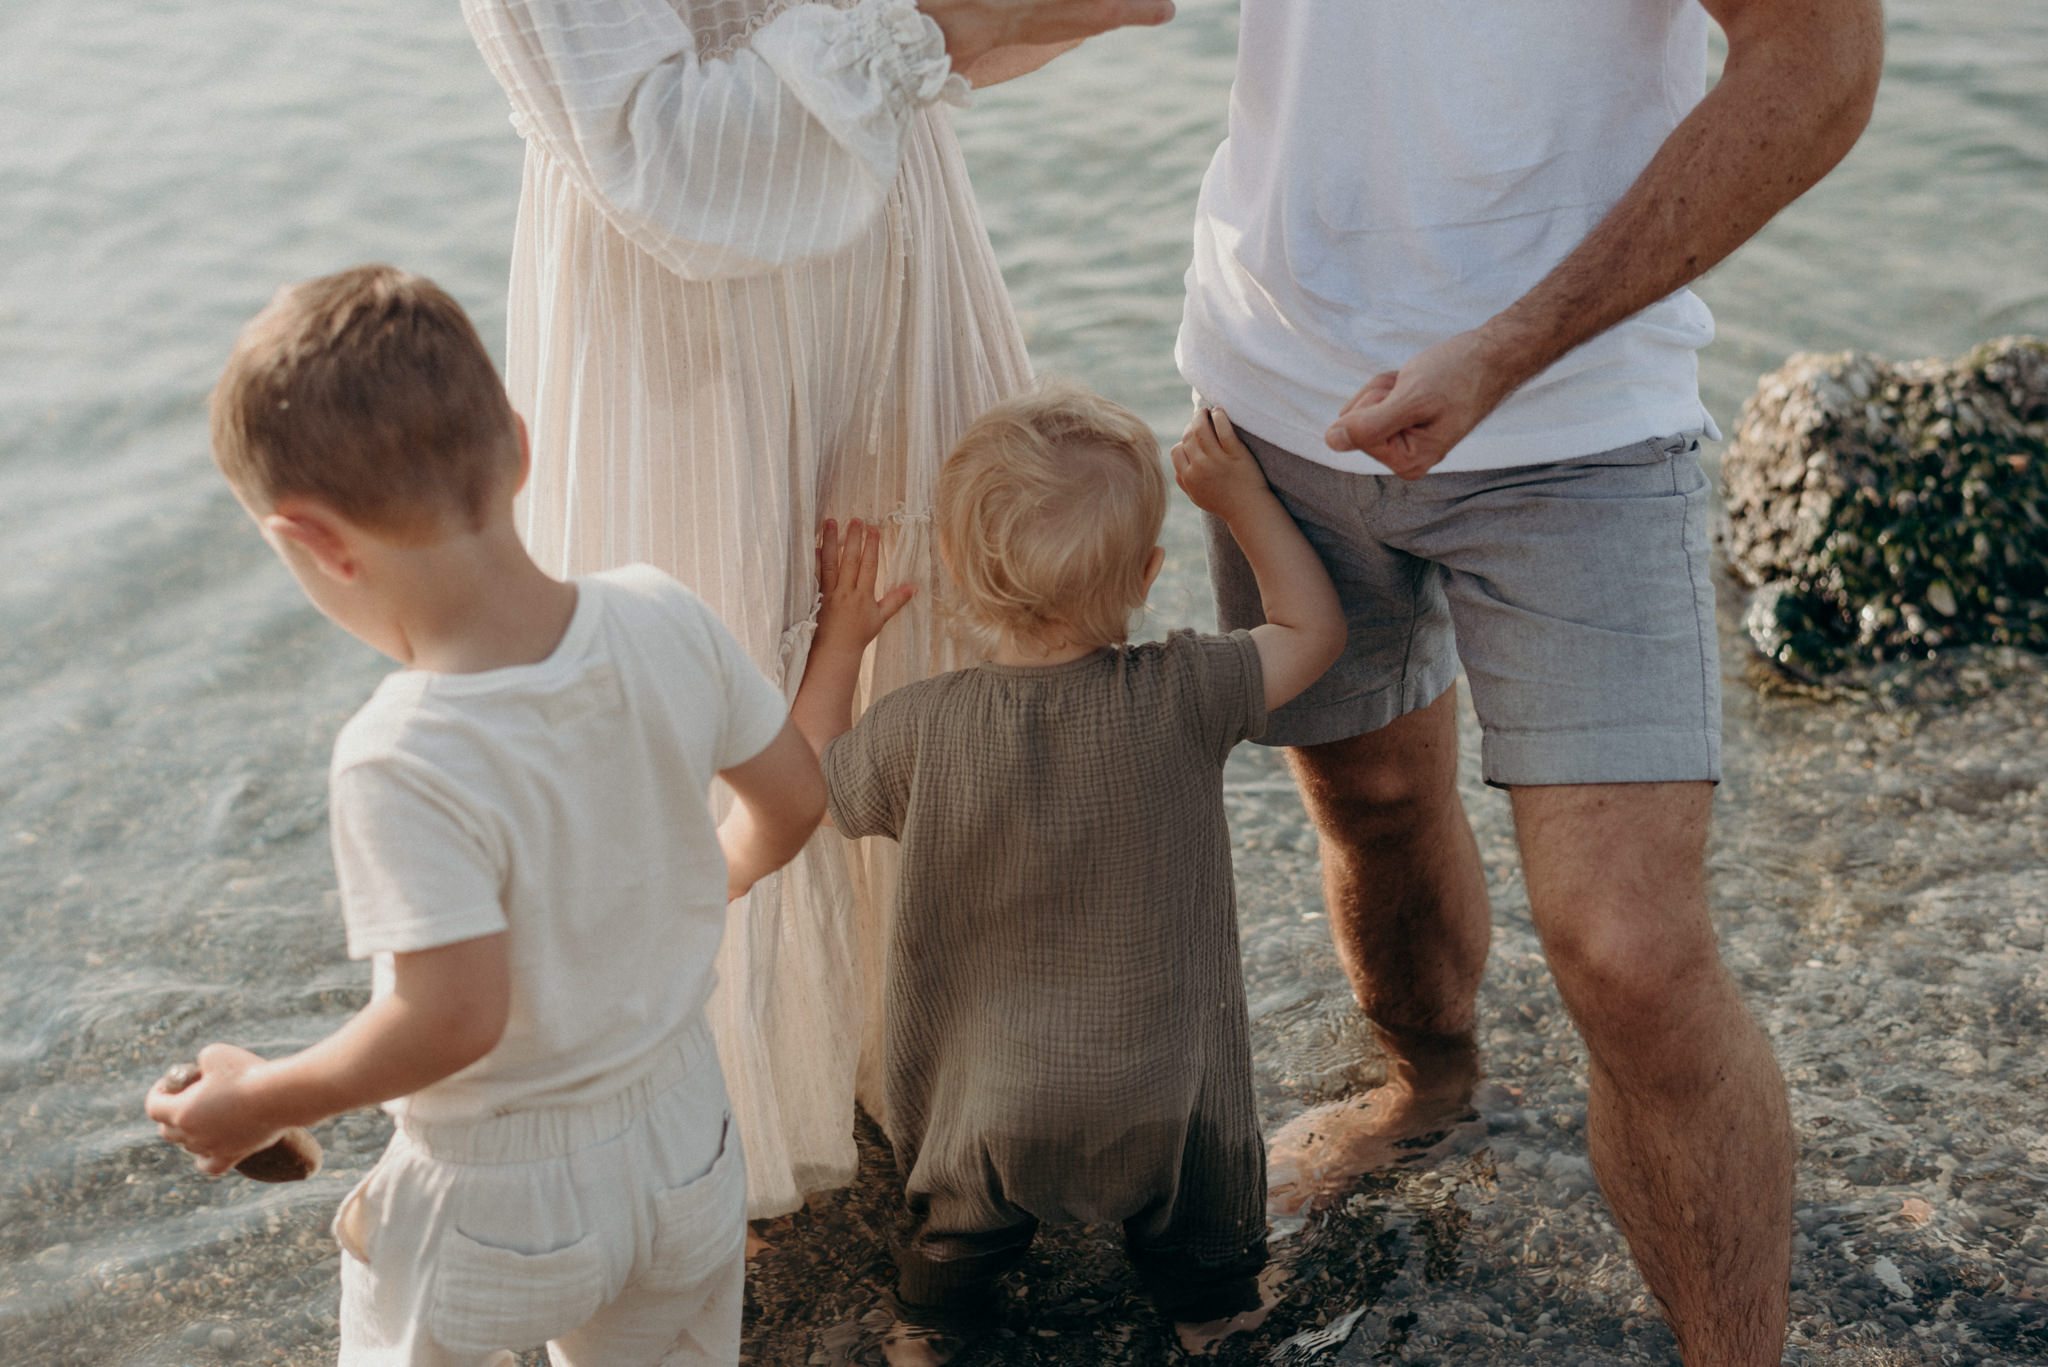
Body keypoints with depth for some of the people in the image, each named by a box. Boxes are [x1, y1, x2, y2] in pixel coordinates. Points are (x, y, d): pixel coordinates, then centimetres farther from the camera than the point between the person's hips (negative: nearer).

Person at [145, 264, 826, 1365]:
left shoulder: (403, 761, -32)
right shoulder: (663, 622, -16)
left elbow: (456, 1017, -30)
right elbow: (793, 799, -3)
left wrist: (262, 1101, -14)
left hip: (497, 1200, -5)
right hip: (687, 1145, 5)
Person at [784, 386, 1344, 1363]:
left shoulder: (917, 731, -21)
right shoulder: (1184, 697, -22)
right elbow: (1313, 626, -3)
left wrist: (838, 637, 8)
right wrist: (1241, 497, 5)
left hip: (985, 1105, 0)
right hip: (1161, 1094, 0)